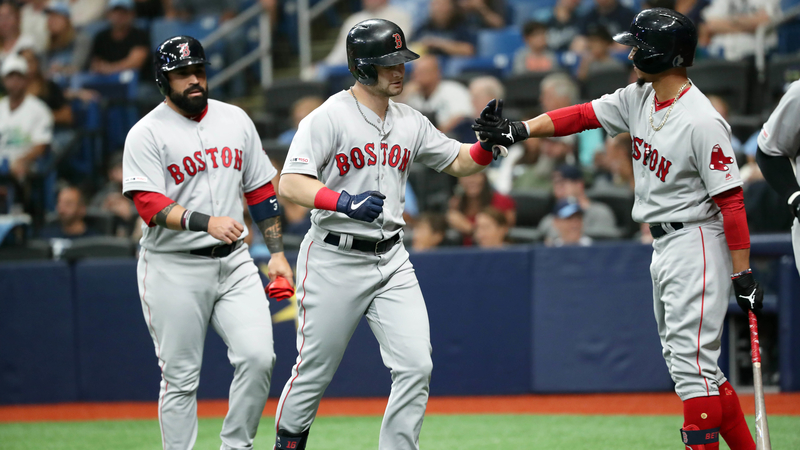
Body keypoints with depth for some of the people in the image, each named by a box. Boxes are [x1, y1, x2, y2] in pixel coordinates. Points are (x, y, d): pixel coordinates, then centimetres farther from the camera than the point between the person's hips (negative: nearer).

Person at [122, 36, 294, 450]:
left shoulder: (235, 120, 10)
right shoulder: (146, 134, -7)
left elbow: (261, 190, 16)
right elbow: (150, 205, -19)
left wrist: (277, 253, 10)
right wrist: (206, 222, -34)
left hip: (233, 262, 4)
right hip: (173, 270, -4)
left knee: (258, 356, -11)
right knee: (180, 379, 0)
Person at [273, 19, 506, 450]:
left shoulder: (411, 123, 10)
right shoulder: (328, 118, -10)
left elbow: (457, 162, 19)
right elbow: (290, 184, -18)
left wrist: (487, 145, -3)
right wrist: (344, 201, -34)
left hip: (391, 260, 5)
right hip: (334, 261, -5)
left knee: (415, 366, -7)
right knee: (314, 371, 3)